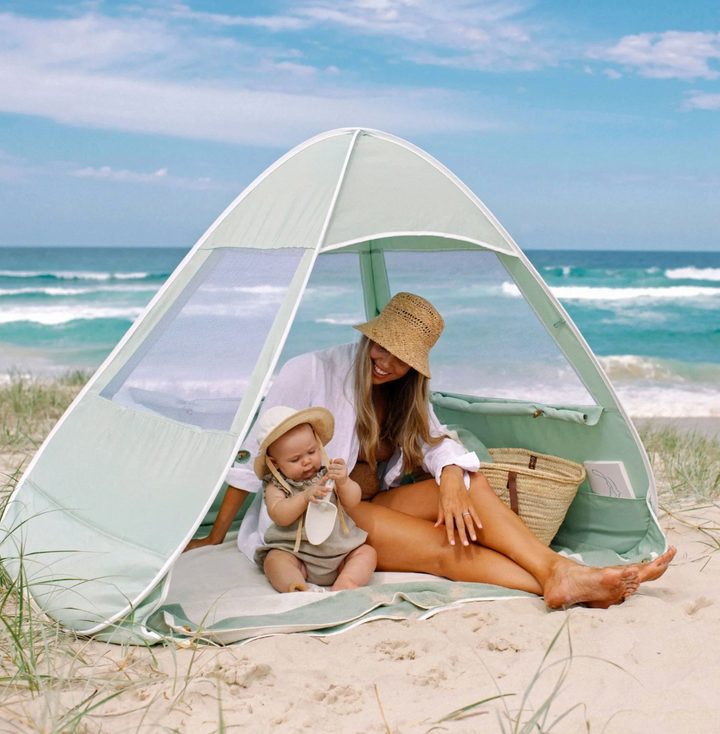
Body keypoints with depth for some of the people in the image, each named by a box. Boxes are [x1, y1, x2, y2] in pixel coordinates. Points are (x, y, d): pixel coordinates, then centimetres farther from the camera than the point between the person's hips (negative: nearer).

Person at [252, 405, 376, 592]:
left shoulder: (328, 474, 5)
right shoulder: (276, 486, -1)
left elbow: (352, 502, -1)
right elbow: (278, 515, -16)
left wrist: (343, 481, -21)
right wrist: (305, 496, -28)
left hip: (340, 550, 3)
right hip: (295, 554, -3)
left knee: (367, 552, -14)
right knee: (274, 560, -28)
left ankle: (345, 583, -33)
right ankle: (298, 588, -49)